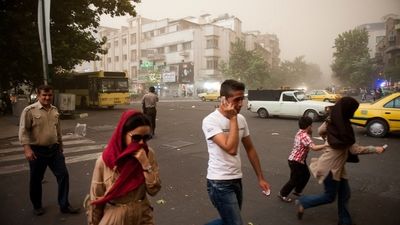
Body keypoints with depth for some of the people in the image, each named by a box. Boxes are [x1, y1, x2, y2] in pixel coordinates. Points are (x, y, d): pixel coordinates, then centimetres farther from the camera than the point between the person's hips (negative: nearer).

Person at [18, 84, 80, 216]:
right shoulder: (30, 110, -10)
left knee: (63, 175, 2)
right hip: (37, 151, -5)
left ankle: (64, 206, 13)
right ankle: (37, 206, 32)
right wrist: (27, 148, -21)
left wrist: (60, 146, 20)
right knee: (36, 179, 10)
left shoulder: (55, 110, 7)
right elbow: (23, 131, -12)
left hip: (54, 149, 5)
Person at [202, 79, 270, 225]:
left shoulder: (241, 119, 3)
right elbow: (231, 149, -29)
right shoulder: (210, 121, -19)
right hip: (220, 183, -7)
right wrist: (233, 118, -23)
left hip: (237, 180, 7)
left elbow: (250, 149, 12)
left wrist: (260, 178, 13)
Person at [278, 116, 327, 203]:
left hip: (300, 160, 10)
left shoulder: (300, 133, 5)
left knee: (306, 175, 20)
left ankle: (297, 191, 36)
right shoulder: (305, 136, -25)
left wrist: (309, 133, -4)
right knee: (294, 180, 3)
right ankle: (282, 194, 17)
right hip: (295, 161, -10)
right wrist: (326, 145, -32)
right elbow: (314, 147, -34)